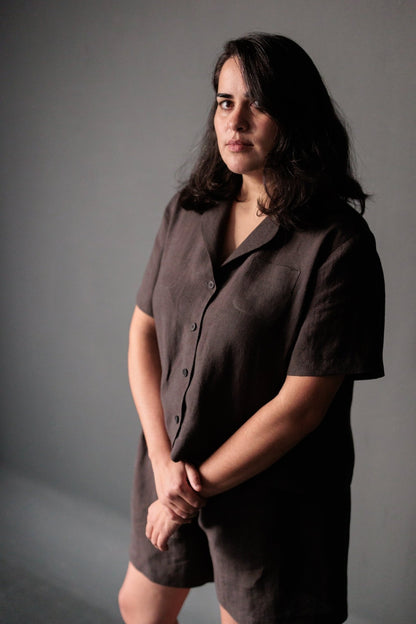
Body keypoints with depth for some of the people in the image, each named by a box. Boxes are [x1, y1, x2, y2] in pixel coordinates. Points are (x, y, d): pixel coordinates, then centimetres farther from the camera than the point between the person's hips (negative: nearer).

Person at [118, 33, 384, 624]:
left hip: (270, 493, -5)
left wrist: (200, 486, -14)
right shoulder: (187, 213, -2)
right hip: (170, 470, 6)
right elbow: (143, 332, 0)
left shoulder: (338, 245, -20)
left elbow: (299, 406, -21)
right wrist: (164, 460, -10)